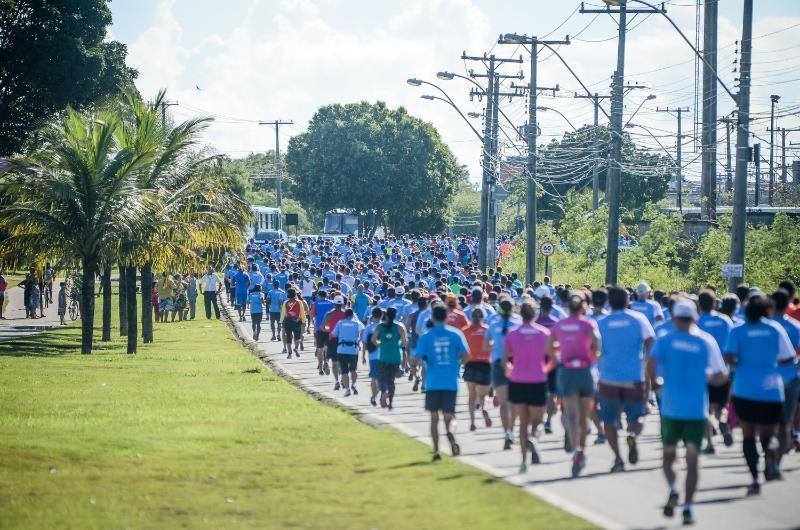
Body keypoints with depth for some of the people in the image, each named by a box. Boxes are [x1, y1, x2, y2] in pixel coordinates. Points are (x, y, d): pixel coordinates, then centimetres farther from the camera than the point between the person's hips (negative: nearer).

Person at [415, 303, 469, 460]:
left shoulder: (426, 337, -1)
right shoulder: (456, 334, 1)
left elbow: (418, 358, -8)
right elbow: (465, 355, -5)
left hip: (433, 382, 0)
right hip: (451, 381, 0)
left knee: (434, 418, 13)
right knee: (449, 416, 7)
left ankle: (436, 452, 9)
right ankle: (451, 433, -26)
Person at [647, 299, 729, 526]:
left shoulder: (665, 340, 0)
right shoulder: (706, 341, 2)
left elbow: (651, 364, -16)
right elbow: (721, 376, -1)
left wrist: (656, 383, 1)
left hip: (671, 407, 0)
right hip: (698, 409, 0)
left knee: (668, 454, 16)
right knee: (692, 460, 4)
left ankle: (672, 490, -9)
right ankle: (687, 508, -4)